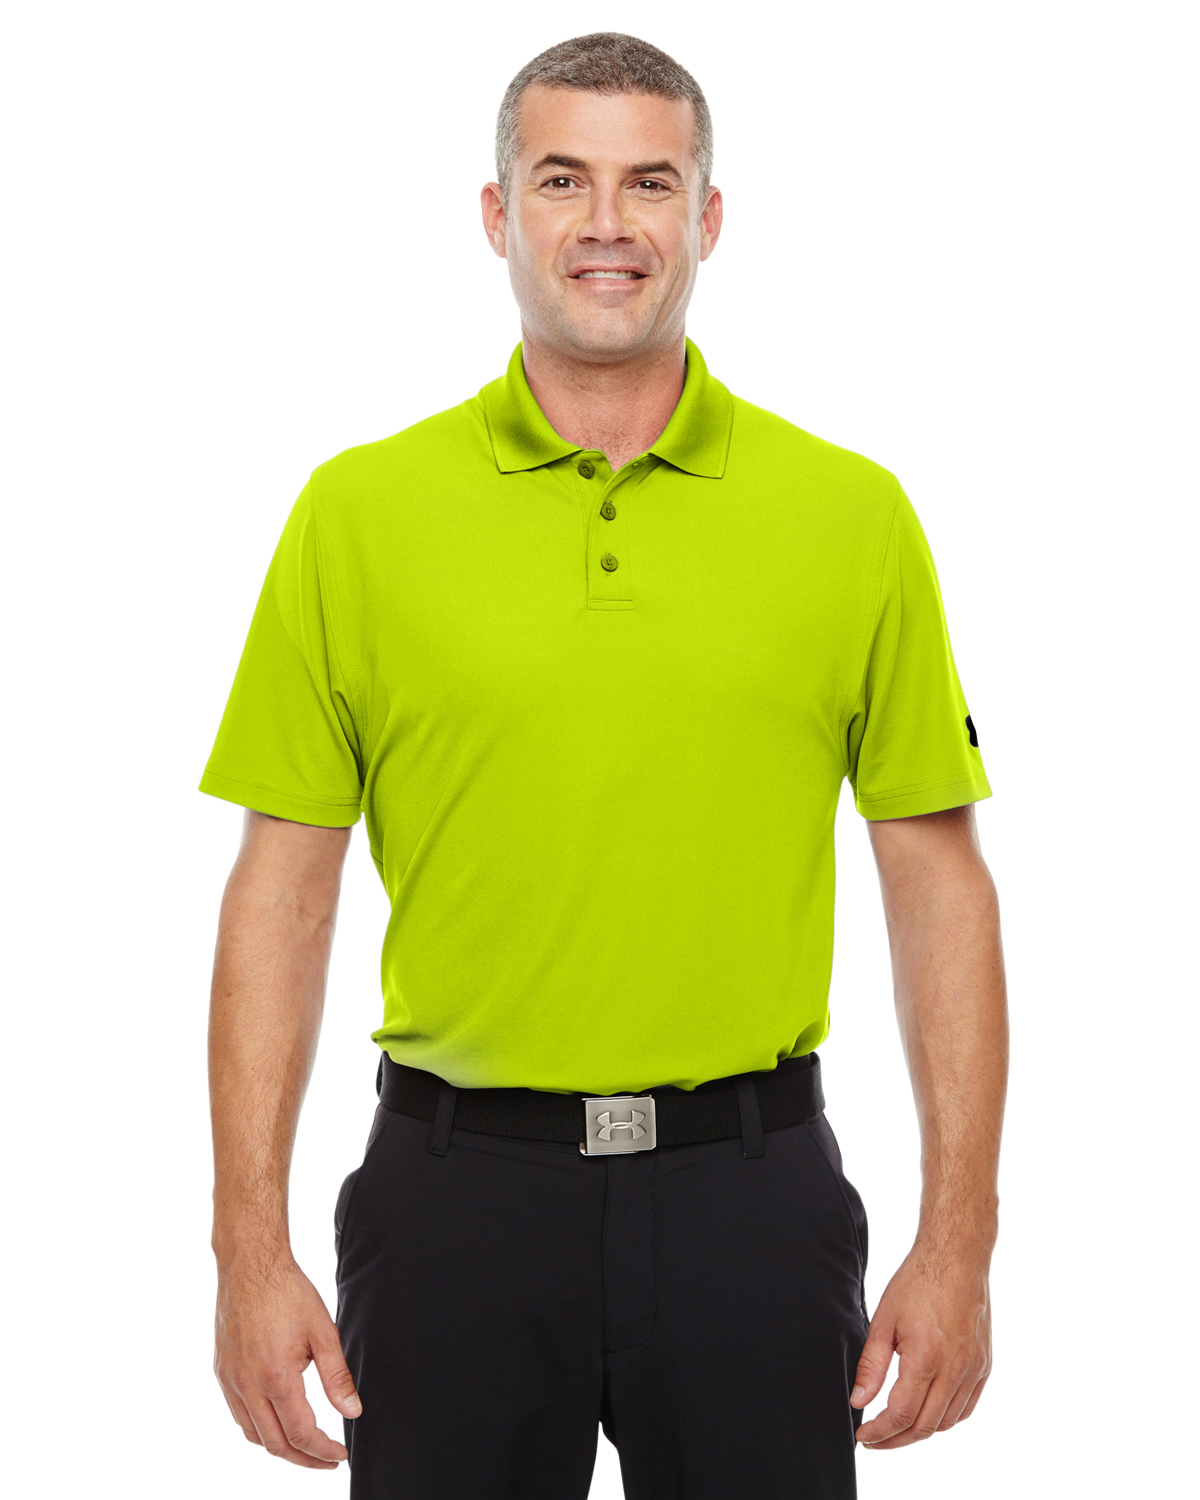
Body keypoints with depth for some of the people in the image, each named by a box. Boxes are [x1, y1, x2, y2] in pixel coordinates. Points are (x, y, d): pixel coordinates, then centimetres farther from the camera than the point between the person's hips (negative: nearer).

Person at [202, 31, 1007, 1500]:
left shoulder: (851, 514, 1)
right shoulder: (360, 511, 0)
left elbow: (938, 882, 3)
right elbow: (282, 889, 0)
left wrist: (957, 1244, -2)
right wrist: (251, 1246, -6)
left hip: (751, 1196, 1)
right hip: (453, 1198, 0)